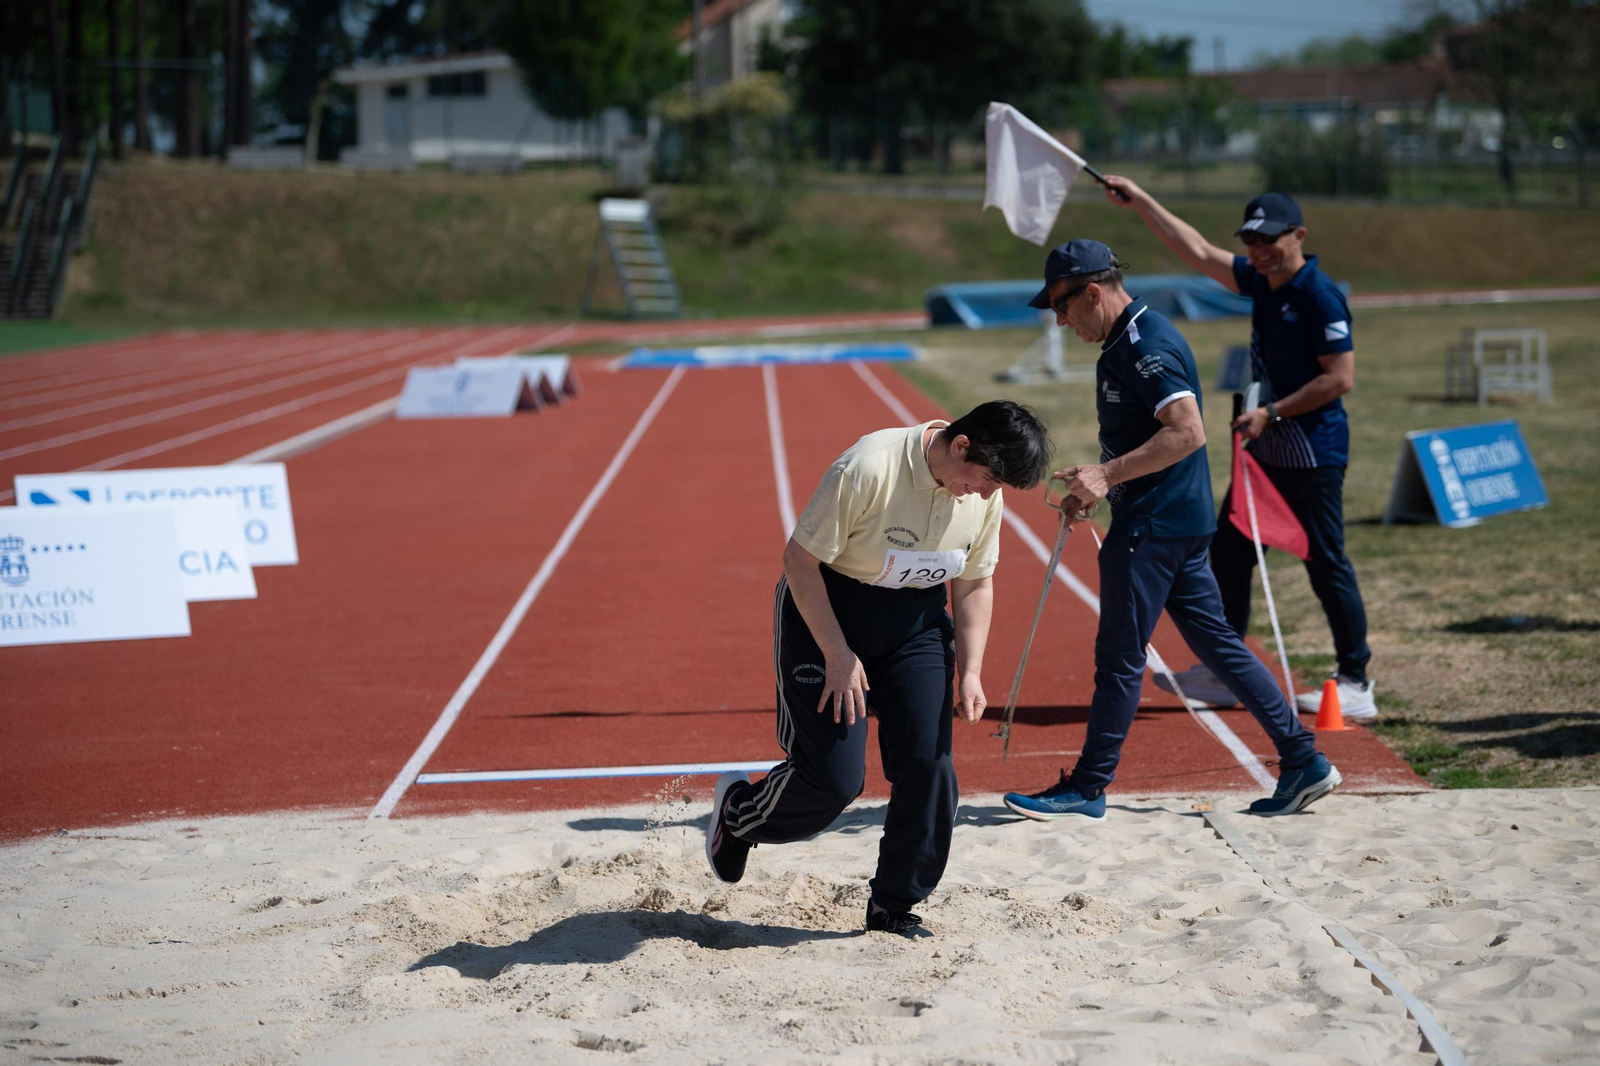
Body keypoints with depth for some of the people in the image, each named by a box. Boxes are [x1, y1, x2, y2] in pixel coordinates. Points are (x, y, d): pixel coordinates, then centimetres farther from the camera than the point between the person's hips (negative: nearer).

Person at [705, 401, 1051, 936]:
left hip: (916, 620, 6)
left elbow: (975, 583, 7)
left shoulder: (985, 494, -7)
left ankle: (894, 909, 11)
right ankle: (736, 813, 22)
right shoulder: (869, 468, -28)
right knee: (834, 776, -9)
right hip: (824, 609, -6)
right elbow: (799, 557, -22)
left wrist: (970, 670, -3)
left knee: (928, 767, -5)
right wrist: (838, 654, -21)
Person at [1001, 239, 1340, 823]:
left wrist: (1108, 474, -25)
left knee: (1120, 656, -1)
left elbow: (1187, 433, -26)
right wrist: (1096, 484, 13)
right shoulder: (1126, 341, 15)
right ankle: (1303, 759, 12)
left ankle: (1087, 789, 8)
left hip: (1156, 526, -11)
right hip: (1179, 519, 11)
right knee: (1216, 641, 11)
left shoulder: (1146, 345, -17)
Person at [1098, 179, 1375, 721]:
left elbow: (1341, 377, -20)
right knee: (1228, 553, 13)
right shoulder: (1260, 280, 8)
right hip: (1265, 450, 10)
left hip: (1312, 456, -9)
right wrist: (1141, 202, 16)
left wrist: (1273, 414, -19)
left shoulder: (1319, 295, -17)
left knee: (1326, 565, -4)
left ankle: (1356, 685, 4)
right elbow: (1199, 251, 16)